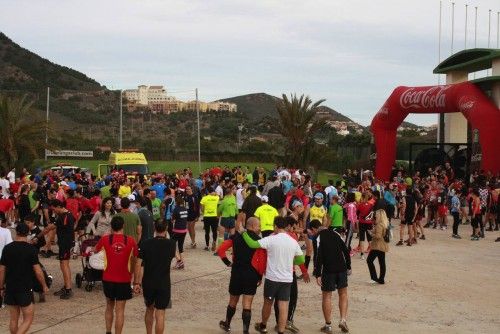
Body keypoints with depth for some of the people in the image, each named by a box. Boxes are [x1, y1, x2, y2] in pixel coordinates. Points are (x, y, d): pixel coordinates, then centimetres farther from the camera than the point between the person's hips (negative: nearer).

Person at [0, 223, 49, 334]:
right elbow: (37, 271, -11)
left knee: (14, 319, 15)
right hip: (25, 289, -4)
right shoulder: (31, 249, -11)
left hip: (10, 288, 4)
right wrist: (44, 285, 3)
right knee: (28, 319, 3)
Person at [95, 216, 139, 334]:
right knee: (120, 310, 4)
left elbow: (95, 250, 13)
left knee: (109, 306, 21)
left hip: (108, 279, 1)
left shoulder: (105, 239, -8)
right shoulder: (130, 241, -8)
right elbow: (134, 259, 6)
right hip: (124, 280, -1)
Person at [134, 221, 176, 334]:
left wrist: (136, 283, -3)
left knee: (149, 310, 22)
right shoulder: (171, 244, -5)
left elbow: (138, 264, -8)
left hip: (148, 283, 2)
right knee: (160, 315, -1)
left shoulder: (146, 244, -4)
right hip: (163, 284, -2)